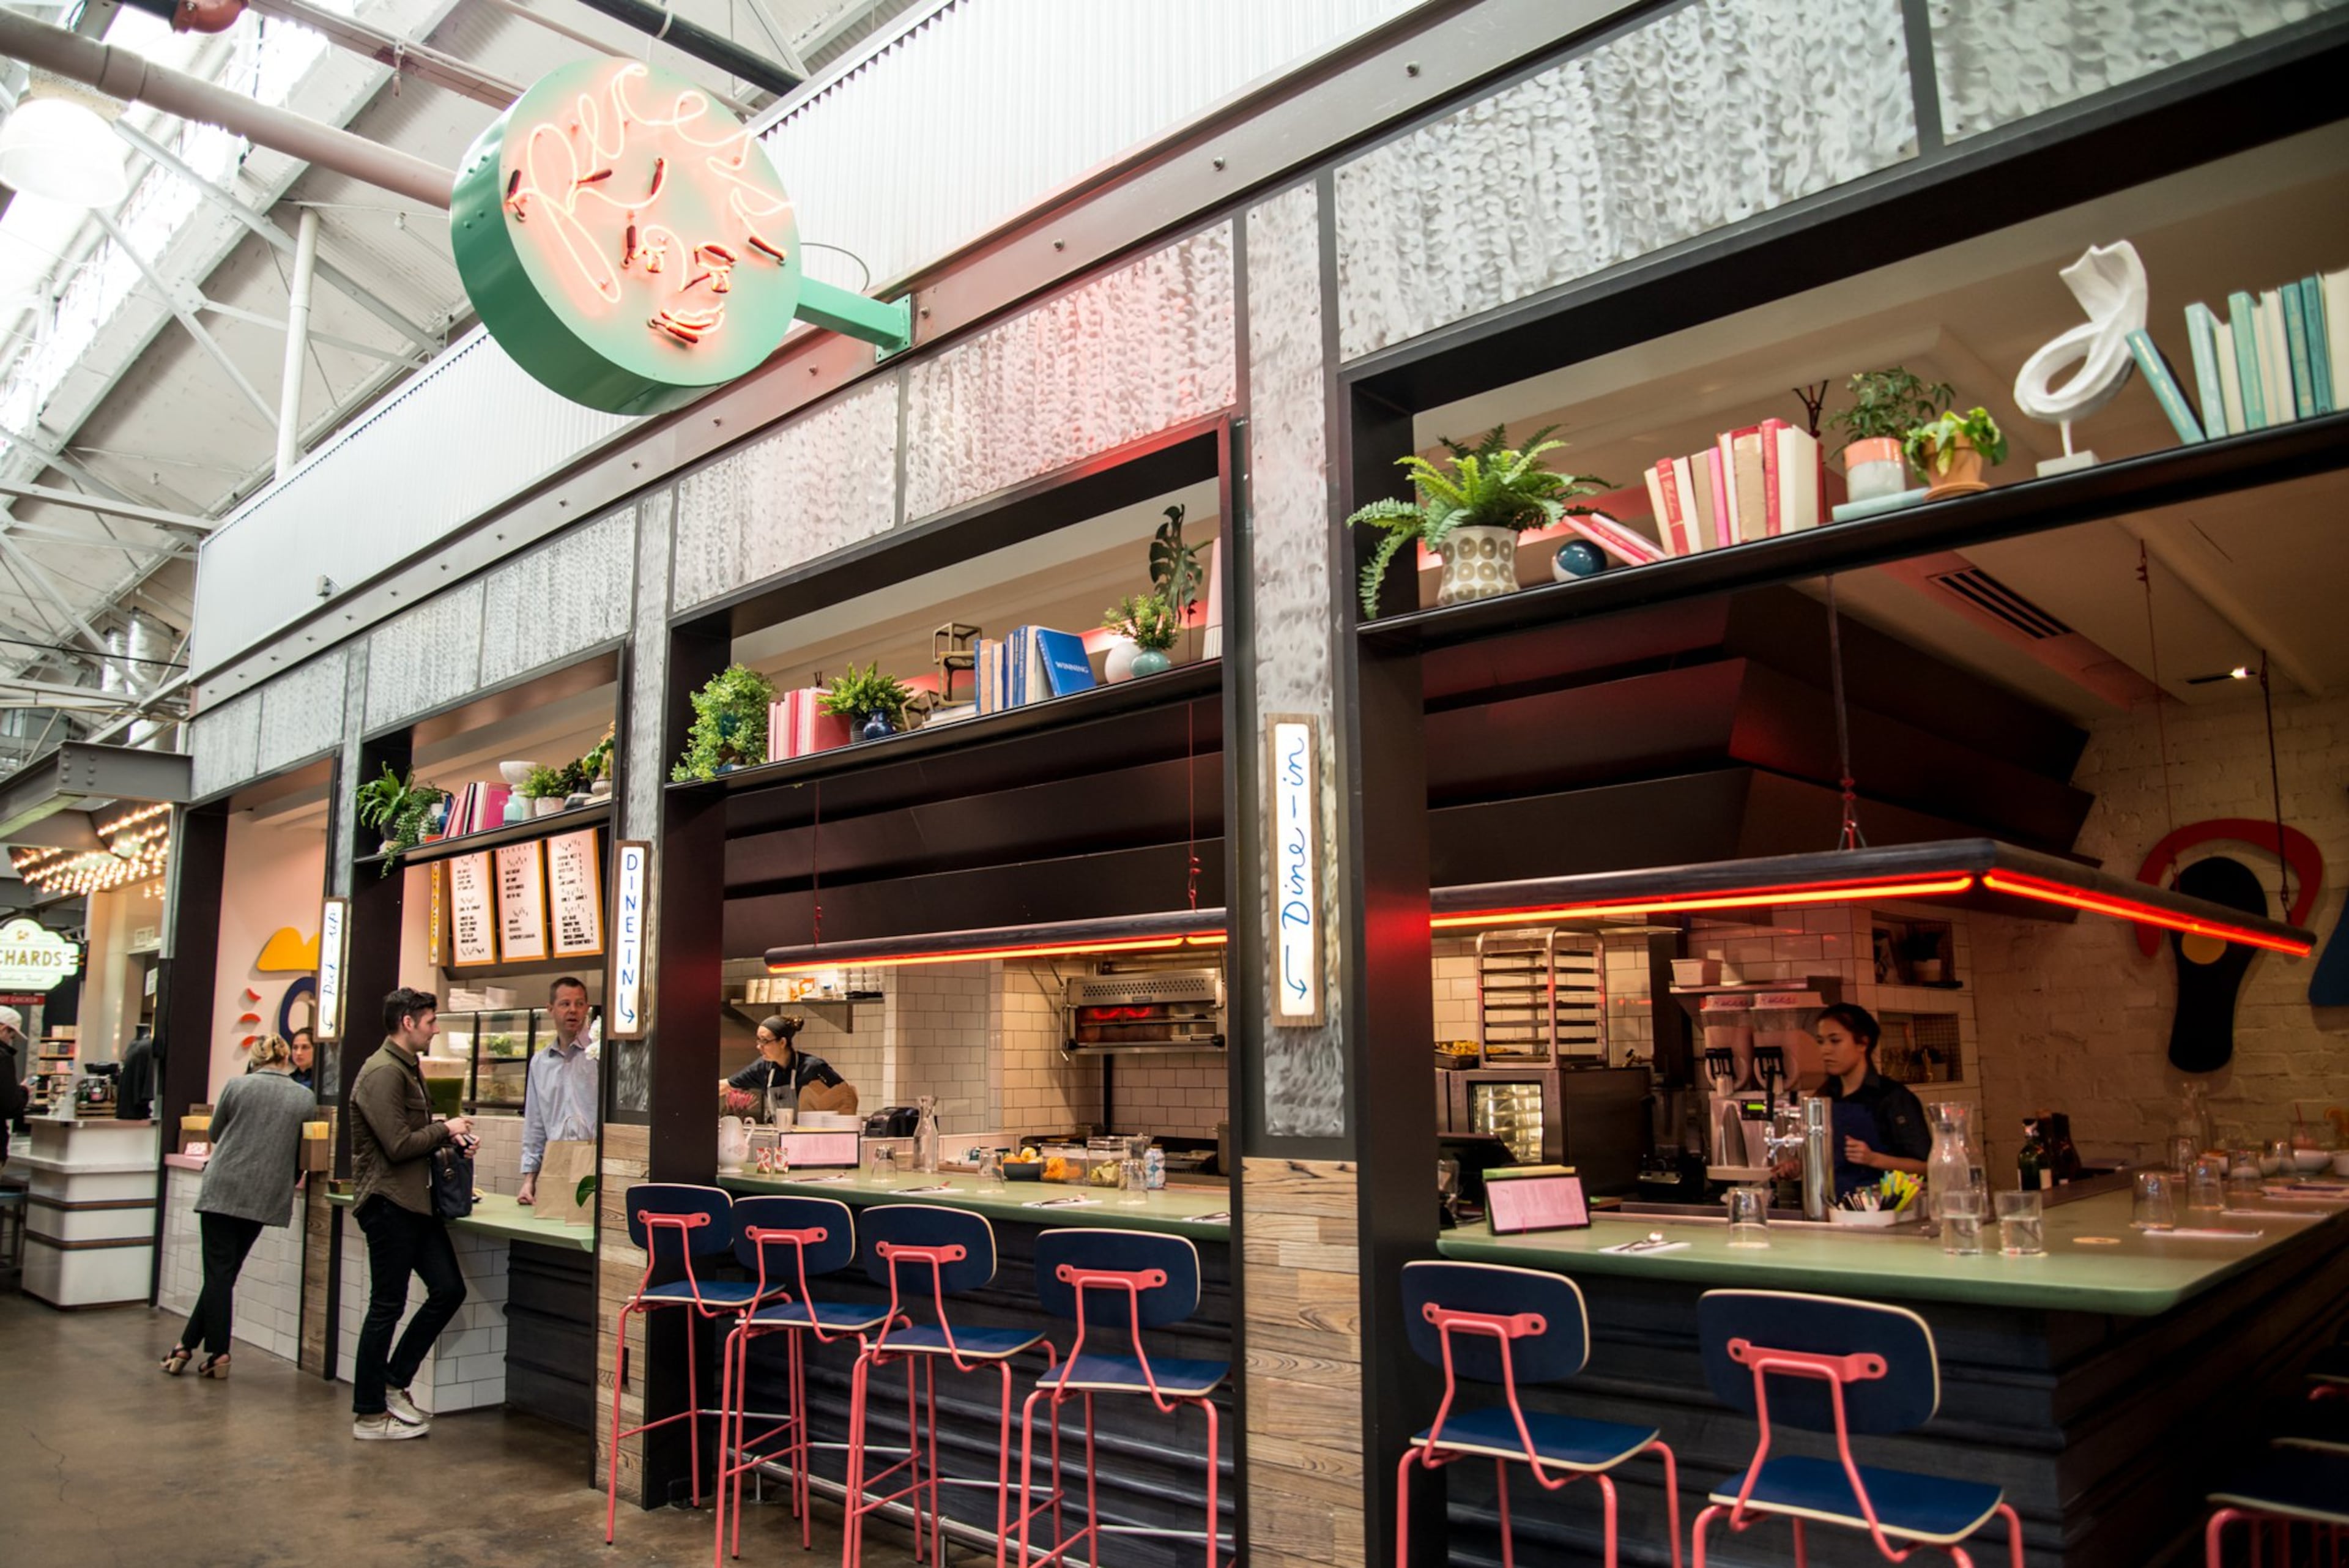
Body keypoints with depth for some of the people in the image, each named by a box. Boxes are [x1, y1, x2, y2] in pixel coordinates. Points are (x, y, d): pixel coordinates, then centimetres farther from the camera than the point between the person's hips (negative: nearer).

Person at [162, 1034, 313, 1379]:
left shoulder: (236, 1086, -2)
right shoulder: (304, 1098, 0)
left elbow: (214, 1133, 12)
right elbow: (305, 1150, 8)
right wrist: (291, 1178, 26)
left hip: (223, 1188, -1)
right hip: (265, 1196, 2)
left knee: (219, 1272, 2)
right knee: (226, 1272, 12)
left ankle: (218, 1353, 1)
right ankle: (188, 1345, 15)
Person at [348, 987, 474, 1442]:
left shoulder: (408, 1069, 16)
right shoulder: (383, 1073, -16)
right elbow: (398, 1146, -22)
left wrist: (449, 1137, 4)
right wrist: (445, 1129, -8)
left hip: (414, 1201, 10)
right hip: (388, 1203, -10)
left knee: (449, 1290, 8)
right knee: (386, 1308, 0)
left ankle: (394, 1384, 20)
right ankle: (369, 1416, 12)